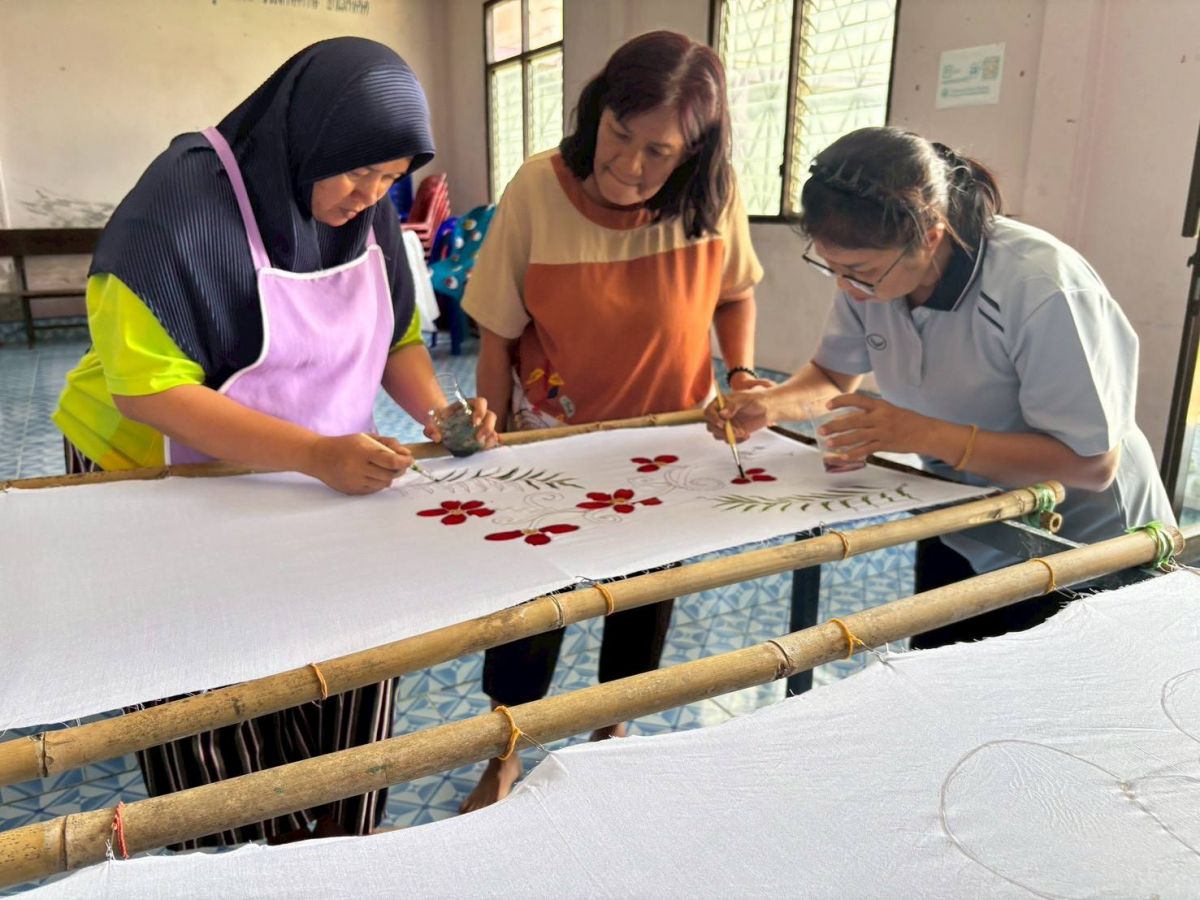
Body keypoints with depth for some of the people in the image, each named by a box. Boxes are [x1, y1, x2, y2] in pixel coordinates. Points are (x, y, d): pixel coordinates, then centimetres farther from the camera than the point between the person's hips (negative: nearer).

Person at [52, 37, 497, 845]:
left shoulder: (368, 210, -4)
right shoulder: (182, 202, -23)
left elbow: (397, 334, 6)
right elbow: (147, 388, -26)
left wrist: (437, 409, -15)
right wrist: (317, 455, -36)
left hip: (320, 474, 5)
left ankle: (340, 829, 18)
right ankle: (254, 855, 22)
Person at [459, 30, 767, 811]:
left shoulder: (716, 196, -16)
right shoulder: (536, 191, -21)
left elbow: (736, 290, 3)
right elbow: (499, 332, -12)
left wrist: (741, 372, -14)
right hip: (553, 440, -2)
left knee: (645, 599, 18)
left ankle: (612, 731, 45)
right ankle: (504, 760, 33)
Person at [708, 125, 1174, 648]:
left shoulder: (1040, 290, -33)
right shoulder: (873, 268, -14)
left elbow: (1093, 464, -28)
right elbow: (834, 375, 3)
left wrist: (928, 435, -36)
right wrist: (771, 404, -19)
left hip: (1078, 546, -5)